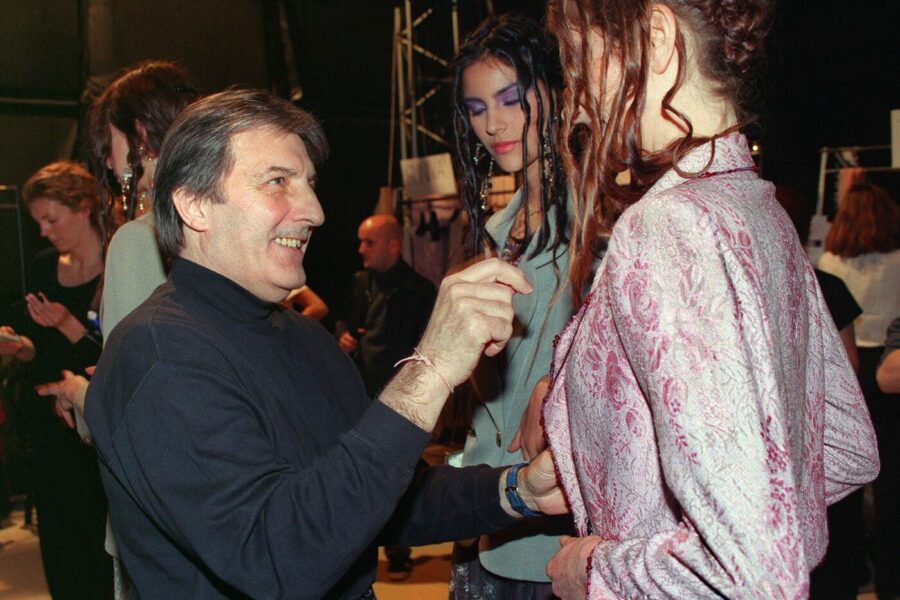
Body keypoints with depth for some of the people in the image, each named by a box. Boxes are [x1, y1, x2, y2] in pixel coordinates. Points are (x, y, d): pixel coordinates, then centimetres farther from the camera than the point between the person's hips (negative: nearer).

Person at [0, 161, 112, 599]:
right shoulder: (44, 267, 8)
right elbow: (40, 346, 16)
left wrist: (68, 324, -24)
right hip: (51, 420, 7)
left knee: (98, 541, 1)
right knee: (58, 541, 15)